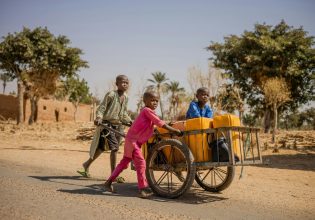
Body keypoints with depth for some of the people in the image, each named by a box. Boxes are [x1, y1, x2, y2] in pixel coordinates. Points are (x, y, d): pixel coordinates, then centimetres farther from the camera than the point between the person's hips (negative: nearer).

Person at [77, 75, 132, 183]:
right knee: (115, 148, -13)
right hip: (107, 124, -7)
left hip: (118, 125, 7)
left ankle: (87, 165, 31)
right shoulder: (111, 94, -11)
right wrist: (99, 117, -29)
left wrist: (129, 121, 11)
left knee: (101, 148, 14)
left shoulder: (126, 97, 10)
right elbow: (102, 107, -13)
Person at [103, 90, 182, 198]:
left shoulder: (148, 111, 13)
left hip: (134, 141, 10)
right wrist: (174, 130, -19)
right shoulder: (147, 110, -16)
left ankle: (108, 182, 24)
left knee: (124, 163, 15)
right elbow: (160, 123, -20)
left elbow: (153, 125, 15)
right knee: (140, 162, -12)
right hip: (133, 140, -10)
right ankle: (143, 189, -9)